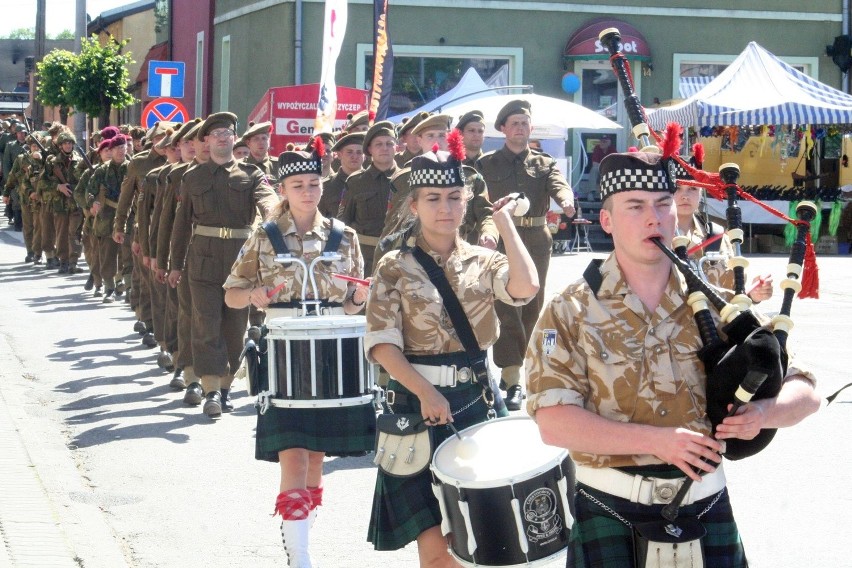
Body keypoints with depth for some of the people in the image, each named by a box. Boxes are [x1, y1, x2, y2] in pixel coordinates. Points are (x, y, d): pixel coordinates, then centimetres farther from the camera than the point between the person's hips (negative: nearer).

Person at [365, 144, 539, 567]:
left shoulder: (483, 262, 5)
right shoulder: (394, 268, -1)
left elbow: (526, 286, -17)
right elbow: (381, 343, -9)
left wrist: (503, 220, -8)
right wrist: (425, 392, -22)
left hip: (476, 404, 3)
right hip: (417, 406, -3)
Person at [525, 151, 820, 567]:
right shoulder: (570, 312, -5)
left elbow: (803, 391, 3)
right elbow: (553, 422, -15)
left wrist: (763, 413, -21)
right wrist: (656, 440, -23)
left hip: (705, 506, 3)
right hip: (610, 513, -2)